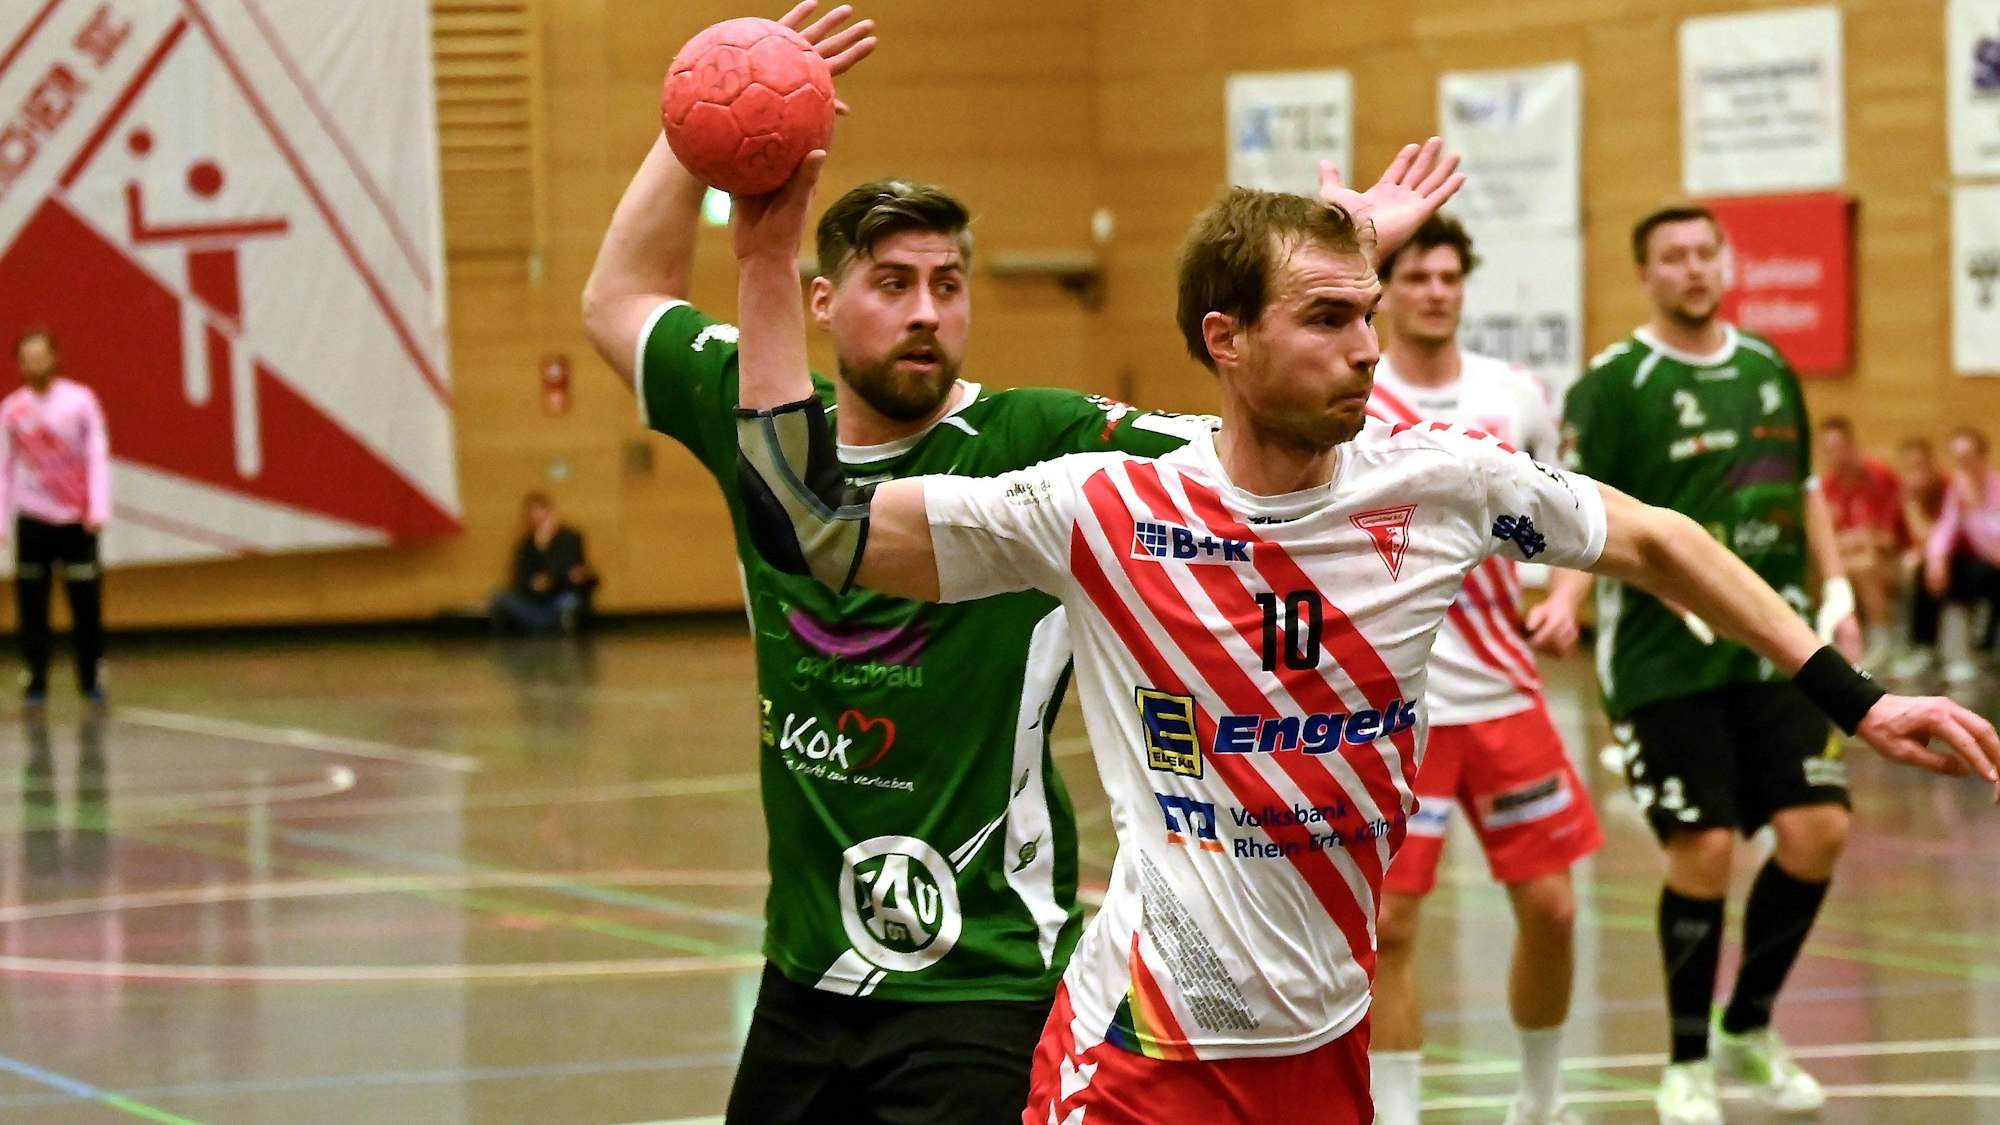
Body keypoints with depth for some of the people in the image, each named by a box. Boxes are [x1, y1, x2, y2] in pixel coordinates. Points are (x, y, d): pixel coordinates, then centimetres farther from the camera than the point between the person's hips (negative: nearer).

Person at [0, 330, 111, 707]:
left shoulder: (81, 401, -1)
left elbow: (98, 457, -3)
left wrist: (99, 510, -12)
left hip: (77, 519, -1)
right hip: (32, 519, 1)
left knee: (86, 604, -1)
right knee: (31, 606, 0)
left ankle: (91, 679, 8)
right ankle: (36, 680, 7)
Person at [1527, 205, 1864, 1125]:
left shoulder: (1768, 369, 11)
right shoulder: (1613, 385, -7)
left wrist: (1835, 595, 13)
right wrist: (1566, 598, -27)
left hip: (1774, 648, 5)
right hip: (1665, 660, -5)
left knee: (1818, 830, -3)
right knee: (1703, 850, -7)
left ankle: (1751, 1027, 18)